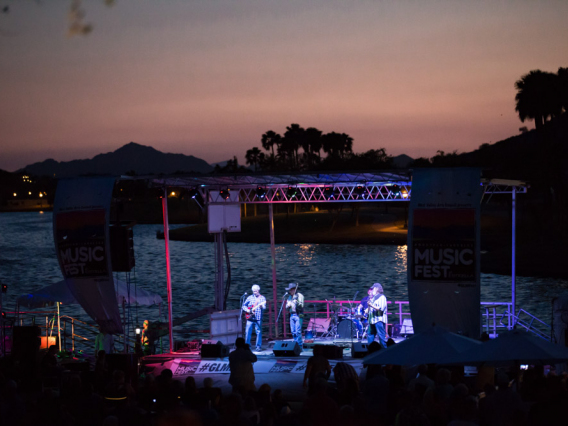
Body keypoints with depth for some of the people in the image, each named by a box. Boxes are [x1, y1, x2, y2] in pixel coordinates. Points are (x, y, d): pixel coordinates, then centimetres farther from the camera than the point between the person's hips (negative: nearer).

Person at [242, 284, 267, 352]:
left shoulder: (262, 298, 5)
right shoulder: (250, 297, 11)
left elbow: (264, 307, -6)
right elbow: (244, 305, 12)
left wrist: (261, 306, -28)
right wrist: (248, 310, -5)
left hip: (258, 318, -2)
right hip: (250, 318, 2)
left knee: (258, 332, -1)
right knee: (247, 332, -1)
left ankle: (258, 346, 7)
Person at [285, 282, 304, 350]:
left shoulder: (299, 296, -4)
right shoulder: (289, 297, 17)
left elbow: (301, 306, -10)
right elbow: (287, 306, 21)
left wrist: (297, 303, -26)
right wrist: (288, 305, -1)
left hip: (298, 315, -7)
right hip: (292, 315, 7)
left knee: (298, 331, -11)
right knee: (293, 332, 6)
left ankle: (300, 346, -7)